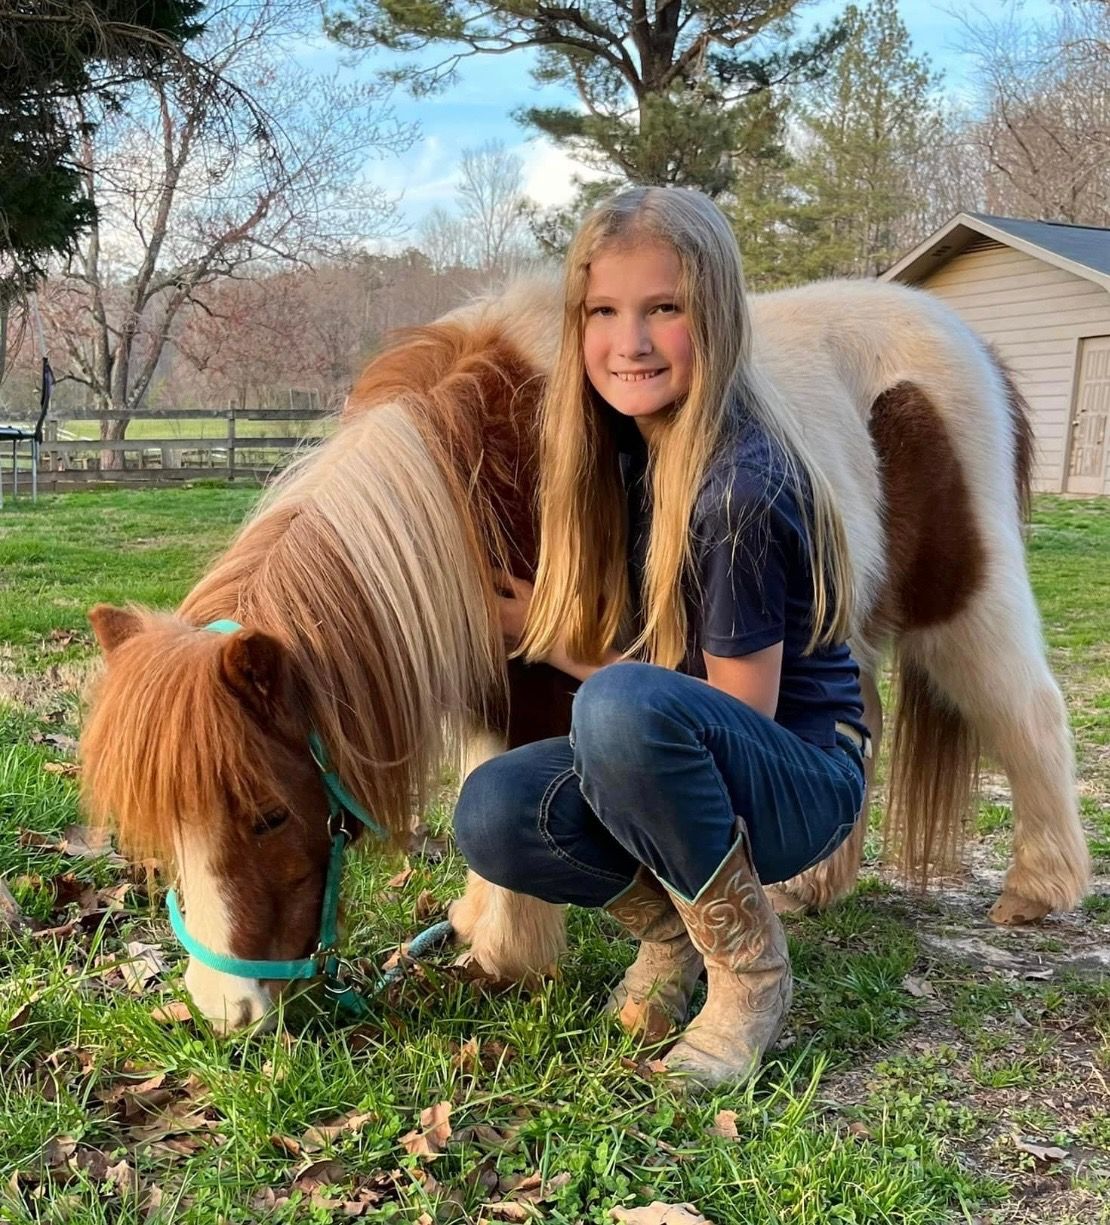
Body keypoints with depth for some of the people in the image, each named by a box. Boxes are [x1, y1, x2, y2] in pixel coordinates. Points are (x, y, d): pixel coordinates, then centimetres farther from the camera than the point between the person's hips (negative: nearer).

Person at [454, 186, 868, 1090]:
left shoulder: (740, 489, -25)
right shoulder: (627, 451, -1)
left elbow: (741, 709, -19)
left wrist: (562, 646, -13)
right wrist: (554, 626, -4)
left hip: (800, 782, -6)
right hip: (675, 765, 7)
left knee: (625, 708, -36)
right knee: (493, 816, -18)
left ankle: (751, 971, -13)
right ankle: (673, 922, 9)